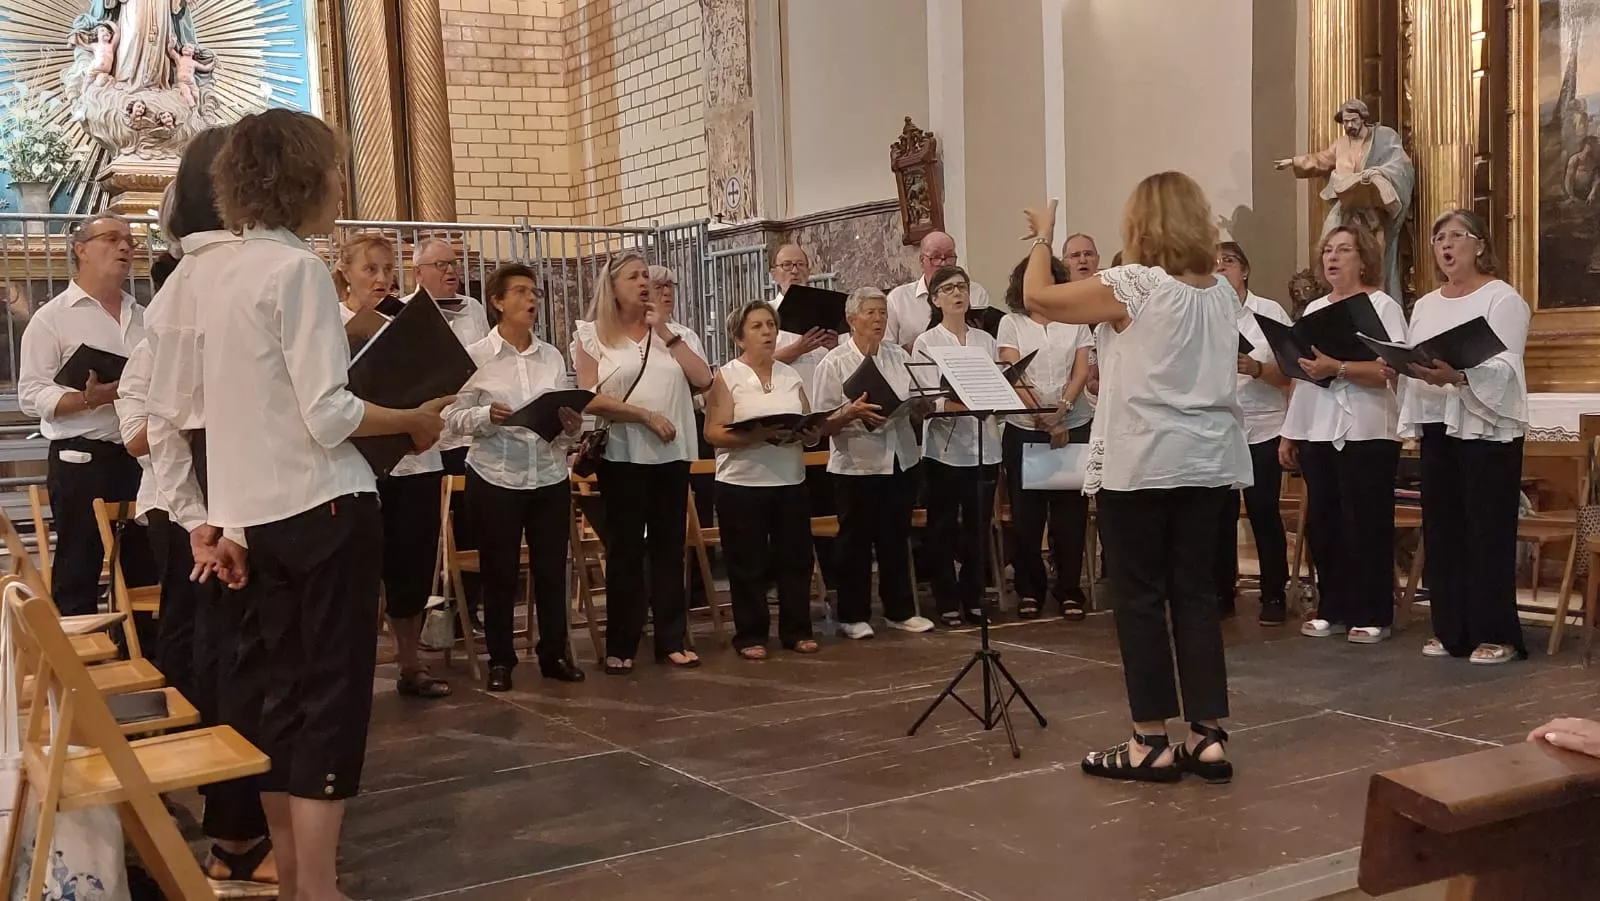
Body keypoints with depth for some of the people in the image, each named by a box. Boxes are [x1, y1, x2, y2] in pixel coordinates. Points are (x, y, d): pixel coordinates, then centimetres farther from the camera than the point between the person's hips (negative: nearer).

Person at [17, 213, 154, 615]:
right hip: (81, 459, -5)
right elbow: (31, 395, -9)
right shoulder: (53, 317, -2)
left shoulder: (144, 319, 15)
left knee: (144, 568, 10)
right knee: (77, 572, -1)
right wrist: (89, 399, -22)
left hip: (142, 455, 5)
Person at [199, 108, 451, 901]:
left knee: (281, 692, 13)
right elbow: (328, 416, -20)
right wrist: (416, 419, -4)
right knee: (331, 695, -2)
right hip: (320, 508, -8)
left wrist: (224, 524, 17)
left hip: (252, 510, 8)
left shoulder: (205, 272, 11)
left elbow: (190, 406, 13)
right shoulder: (298, 268, -13)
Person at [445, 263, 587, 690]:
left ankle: (554, 653, 21)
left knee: (552, 569, 9)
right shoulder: (475, 356, -4)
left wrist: (572, 427, -13)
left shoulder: (552, 356, 7)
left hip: (550, 477, 3)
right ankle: (500, 660, 17)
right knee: (499, 573, 5)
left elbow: (566, 419, 9)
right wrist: (488, 416, -24)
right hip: (495, 479, -3)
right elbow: (454, 417, -6)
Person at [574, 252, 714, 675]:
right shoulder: (592, 334, 0)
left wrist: (666, 333, -4)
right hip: (622, 455, -3)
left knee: (669, 547, 7)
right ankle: (621, 646, 9)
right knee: (625, 550, 2)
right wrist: (645, 415, -15)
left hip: (672, 454, 3)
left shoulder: (672, 332, 12)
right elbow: (590, 398, -9)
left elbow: (703, 380, 0)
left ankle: (672, 640, 14)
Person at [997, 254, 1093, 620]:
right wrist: (1043, 416, -19)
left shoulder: (1074, 321, 8)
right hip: (1024, 428, -1)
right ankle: (1029, 589, 13)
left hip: (1074, 426, 1)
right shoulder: (1011, 323, 4)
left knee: (1070, 510, 1)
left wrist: (1062, 408, -17)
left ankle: (1069, 590, 9)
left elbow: (1081, 370, 0)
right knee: (1026, 512, 2)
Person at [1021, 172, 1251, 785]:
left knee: (1140, 597, 1)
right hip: (1208, 460, 7)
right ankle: (1208, 737, 10)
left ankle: (1151, 744, 5)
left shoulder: (1133, 286, -12)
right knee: (1194, 593, 9)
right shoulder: (1222, 293, 9)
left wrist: (1043, 238, 10)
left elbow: (1037, 296, -8)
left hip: (1141, 463, -6)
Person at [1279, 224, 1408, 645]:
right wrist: (1289, 433, 14)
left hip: (1366, 433, -6)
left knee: (1366, 526, -1)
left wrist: (1337, 368, -26)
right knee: (1322, 525, 8)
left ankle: (1373, 615, 7)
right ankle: (1334, 609, 19)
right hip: (1317, 432, 6)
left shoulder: (1383, 306, -3)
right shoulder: (1314, 309, 17)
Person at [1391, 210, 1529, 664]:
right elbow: (1412, 366, 17)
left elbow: (1504, 368, -15)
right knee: (1441, 529, 7)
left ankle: (1496, 635, 1)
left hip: (1487, 427, -7)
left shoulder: (1503, 298, -3)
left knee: (1488, 532, -5)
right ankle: (1451, 630, 15)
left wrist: (1457, 376, -32)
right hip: (1437, 427, 7)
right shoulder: (1424, 306, 18)